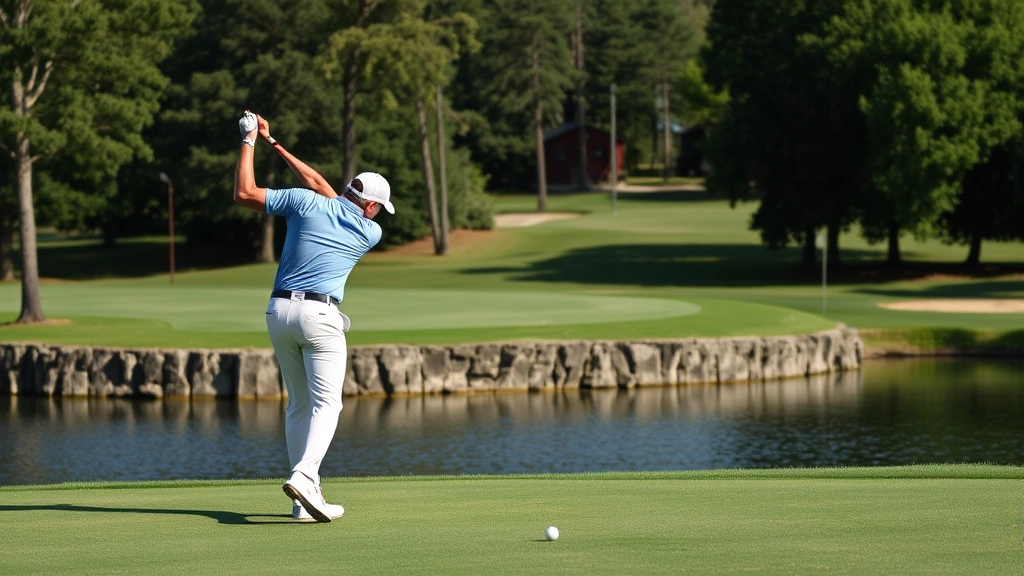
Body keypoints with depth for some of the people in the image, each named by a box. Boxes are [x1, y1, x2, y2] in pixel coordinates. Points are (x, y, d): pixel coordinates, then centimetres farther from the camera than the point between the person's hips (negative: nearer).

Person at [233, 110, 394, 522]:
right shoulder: (371, 232, 5)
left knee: (299, 405, 12)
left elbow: (244, 194, 3)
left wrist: (251, 141, 11)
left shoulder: (304, 203, 3)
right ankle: (304, 475, -29)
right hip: (319, 314, -4)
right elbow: (321, 185, 15)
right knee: (326, 404, -3)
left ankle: (307, 499, 9)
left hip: (279, 311, 4)